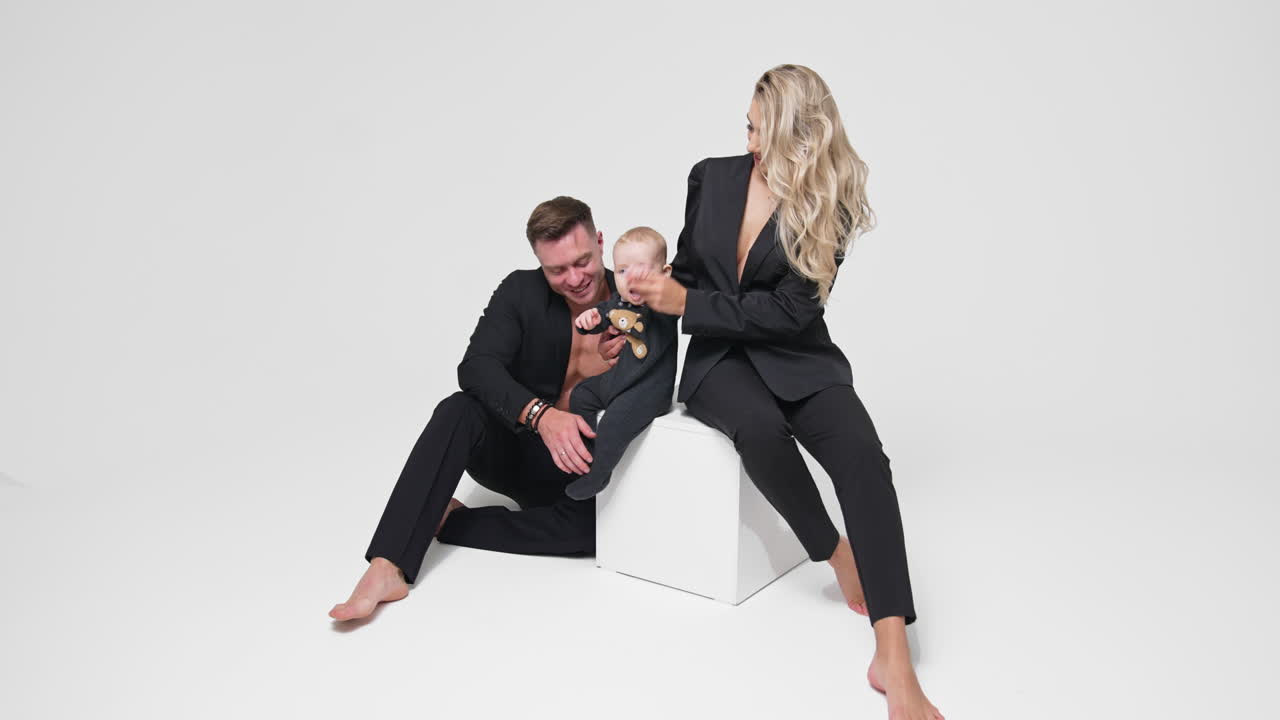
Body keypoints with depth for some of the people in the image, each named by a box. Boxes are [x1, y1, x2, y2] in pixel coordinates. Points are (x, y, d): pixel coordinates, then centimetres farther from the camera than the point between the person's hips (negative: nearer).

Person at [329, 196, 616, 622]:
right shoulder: (520, 292, -10)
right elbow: (476, 368, -24)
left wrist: (620, 361, -28)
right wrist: (541, 415, -42)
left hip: (578, 469, 0)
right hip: (510, 446, 0)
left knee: (592, 527, -33)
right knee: (458, 410, -33)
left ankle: (450, 520, -15)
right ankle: (387, 569, -37)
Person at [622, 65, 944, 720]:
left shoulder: (830, 202, -5)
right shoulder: (711, 177, 5)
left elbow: (791, 310, -11)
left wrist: (687, 304, -14)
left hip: (796, 355, -1)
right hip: (718, 356, 1)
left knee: (862, 452, -31)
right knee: (760, 426, -36)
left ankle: (893, 657, -34)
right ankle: (839, 558, -11)